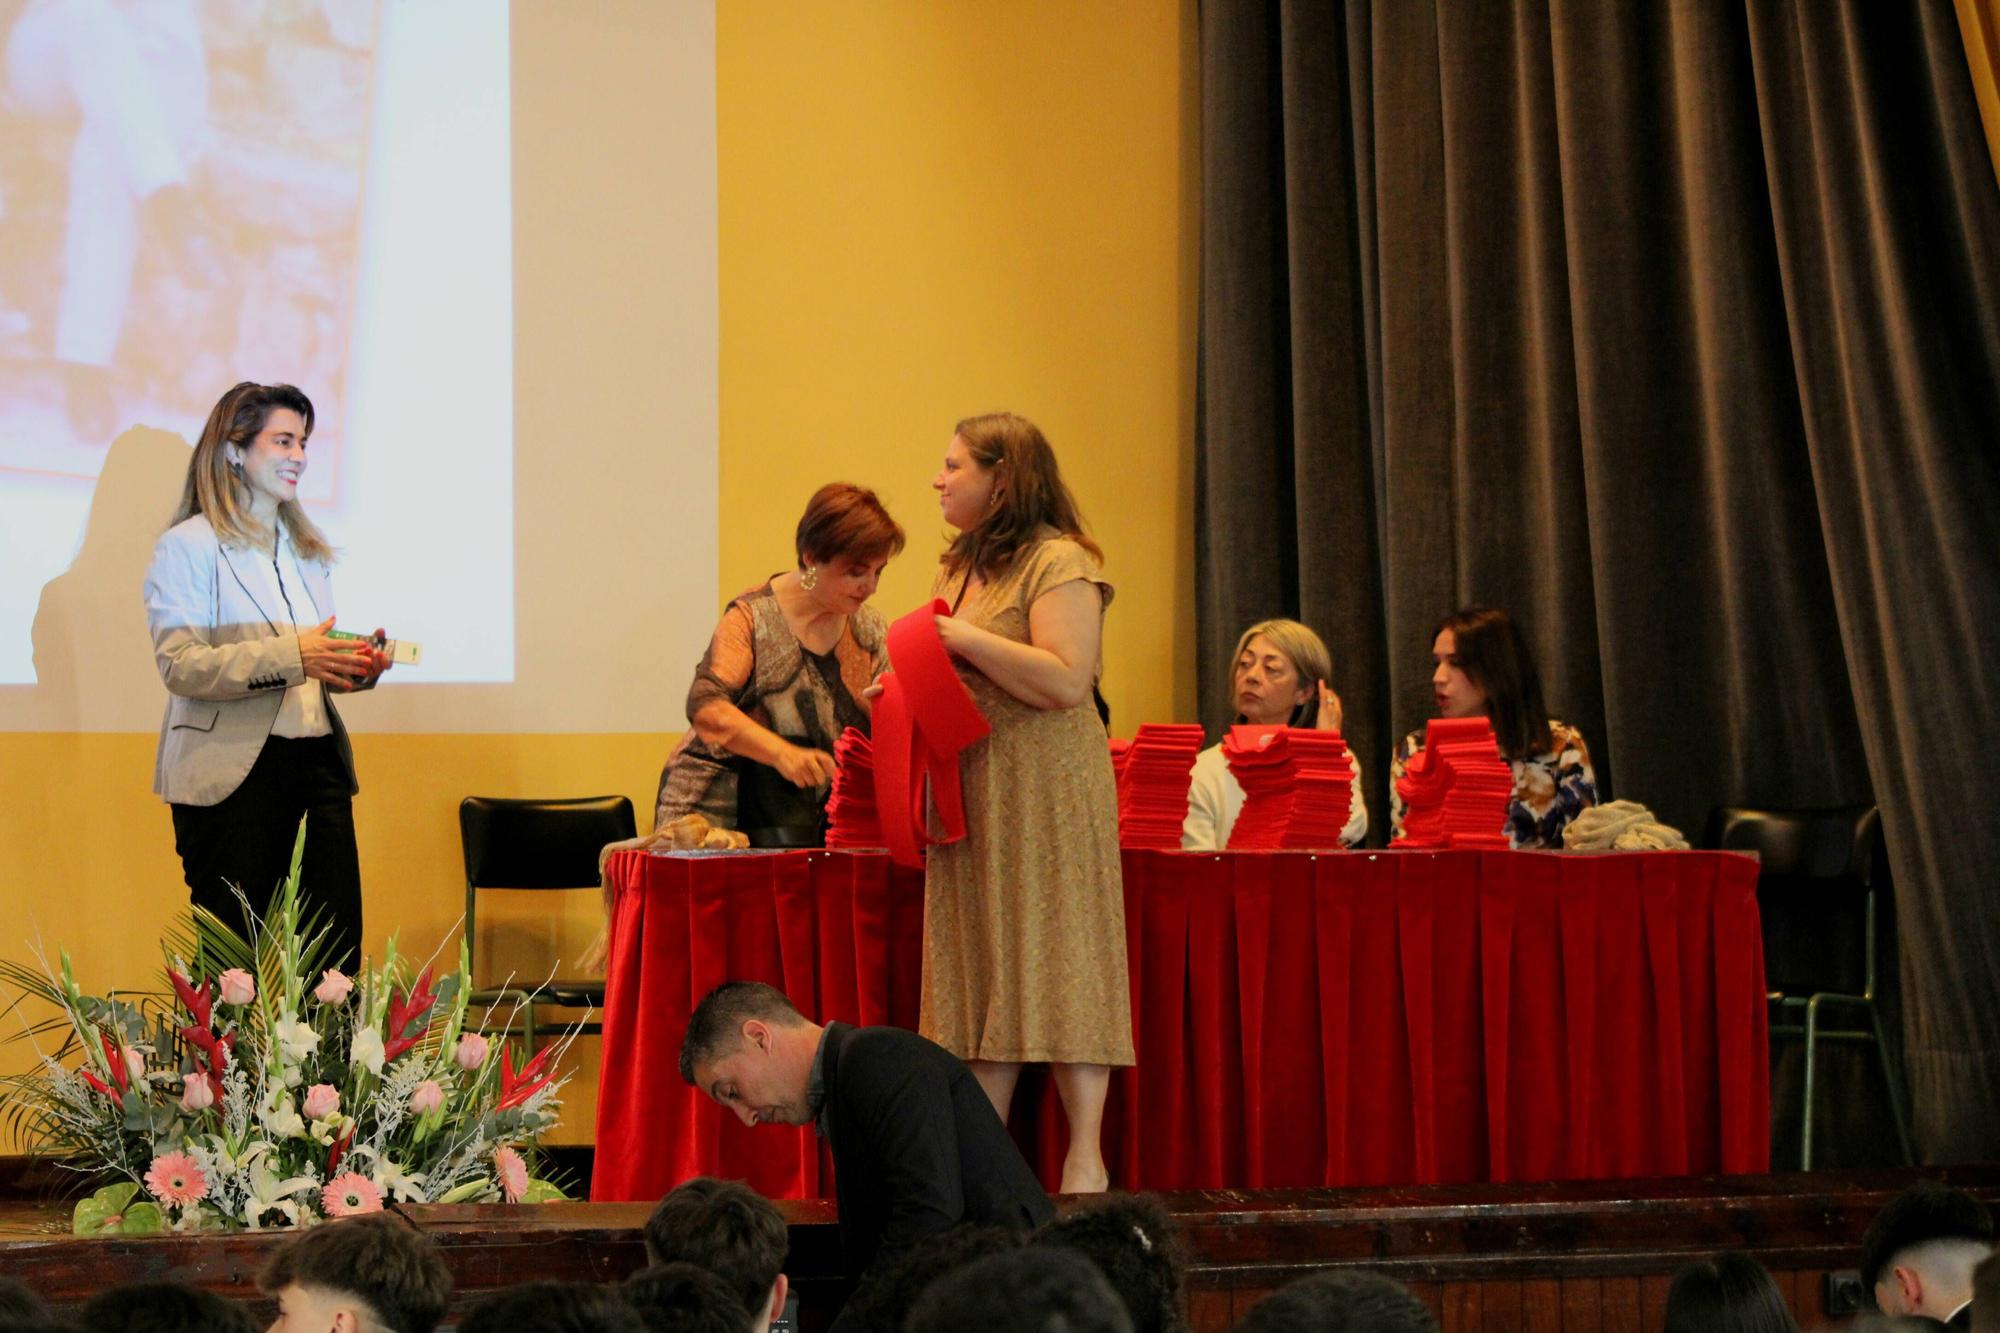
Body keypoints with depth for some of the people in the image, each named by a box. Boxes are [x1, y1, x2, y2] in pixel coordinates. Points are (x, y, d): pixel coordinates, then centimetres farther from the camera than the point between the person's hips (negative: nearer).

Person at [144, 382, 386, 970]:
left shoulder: (306, 549, 20)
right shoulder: (189, 546, -2)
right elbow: (179, 664, -14)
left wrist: (355, 666, 1)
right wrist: (291, 656, -25)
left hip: (317, 765, 6)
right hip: (232, 772, -6)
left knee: (337, 945, -2)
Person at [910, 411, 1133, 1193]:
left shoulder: (1059, 563, -9)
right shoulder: (959, 567, 18)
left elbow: (1067, 681, -20)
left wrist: (966, 640, -16)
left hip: (1044, 794, -8)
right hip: (968, 791, 8)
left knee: (1053, 965, -8)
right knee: (977, 965, 6)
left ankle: (1085, 1157, -6)